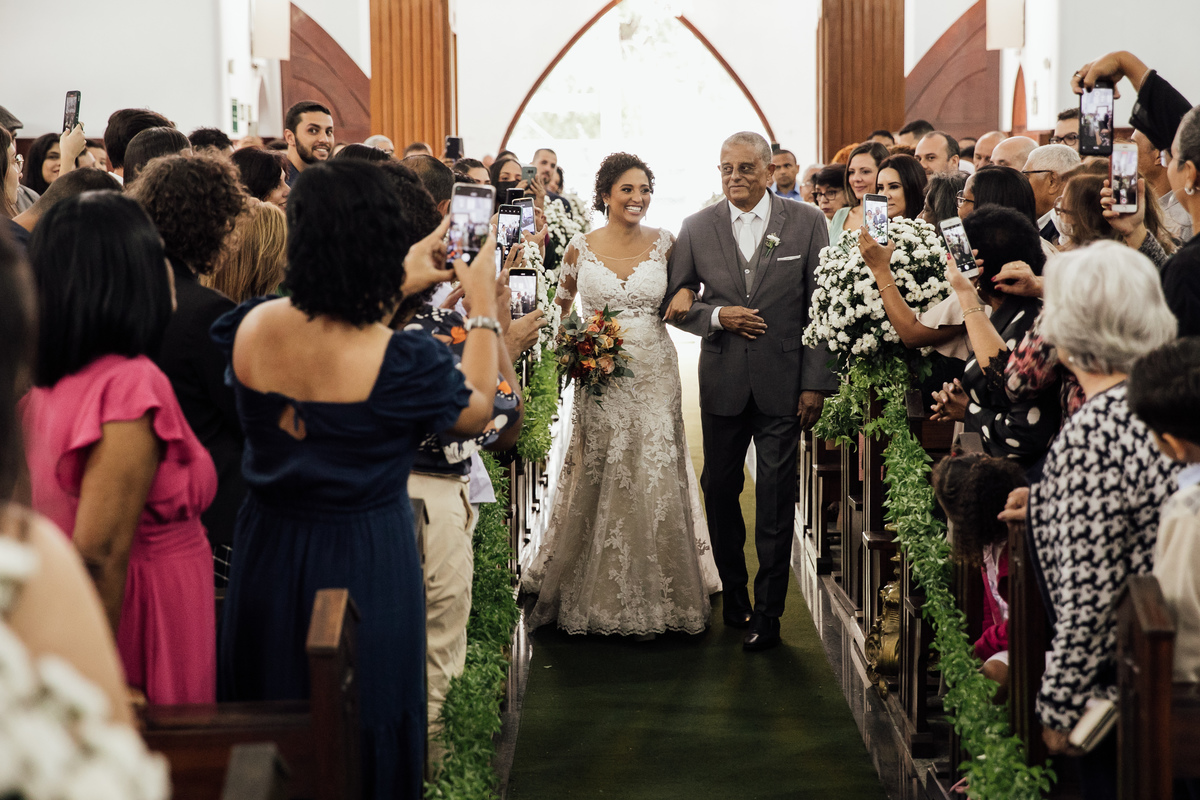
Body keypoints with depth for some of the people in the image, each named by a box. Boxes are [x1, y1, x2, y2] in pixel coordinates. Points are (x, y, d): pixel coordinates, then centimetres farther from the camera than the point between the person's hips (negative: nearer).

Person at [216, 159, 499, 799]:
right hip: (365, 565, -4)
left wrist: (396, 287, 16)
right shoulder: (403, 361, -25)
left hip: (267, 554, 4)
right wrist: (482, 309, 6)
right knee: (365, 731, 14)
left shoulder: (252, 327, -12)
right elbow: (475, 412, -4)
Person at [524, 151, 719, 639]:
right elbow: (560, 308, 14)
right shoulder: (581, 248, 1)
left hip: (655, 375, 0)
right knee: (597, 483, 4)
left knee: (654, 482, 1)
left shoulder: (664, 243, 2)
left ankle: (656, 596, 14)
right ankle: (599, 596, 17)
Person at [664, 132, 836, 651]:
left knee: (776, 499, 1)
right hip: (722, 383, 2)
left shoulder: (807, 223, -1)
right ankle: (733, 590, 30)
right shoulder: (697, 228, 4)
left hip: (782, 385, -2)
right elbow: (676, 303, 9)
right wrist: (717, 316, -11)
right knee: (719, 489, 11)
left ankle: (768, 611, 10)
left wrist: (816, 382, -7)